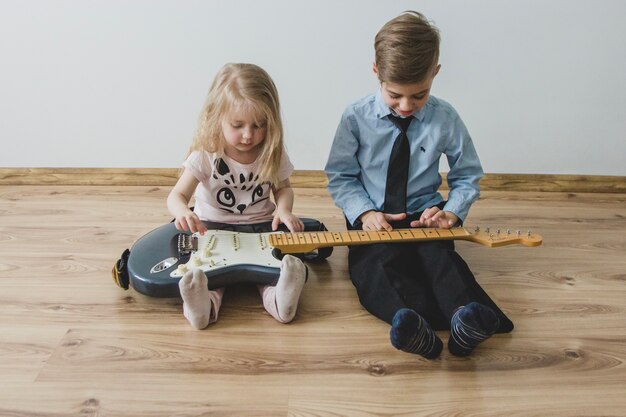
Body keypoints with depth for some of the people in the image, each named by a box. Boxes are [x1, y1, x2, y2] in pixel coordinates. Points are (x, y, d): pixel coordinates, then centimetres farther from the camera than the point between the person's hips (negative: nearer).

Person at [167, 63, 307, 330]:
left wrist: (283, 210, -11)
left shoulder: (273, 153, -2)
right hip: (213, 227, -1)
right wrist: (183, 213, -39)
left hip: (261, 226, 2)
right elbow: (177, 195, -13)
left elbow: (283, 188, 13)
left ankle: (277, 297, -45)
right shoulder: (205, 155, -11)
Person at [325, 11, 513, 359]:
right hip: (373, 221, -1)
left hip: (424, 217, 2)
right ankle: (411, 326, -58)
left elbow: (467, 177, 10)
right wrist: (364, 213, -15)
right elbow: (340, 176, 3)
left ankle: (466, 319, -54)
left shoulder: (445, 119, -2)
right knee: (377, 262, -34)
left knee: (439, 254, -32)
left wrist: (452, 212, -10)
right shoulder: (357, 117, -4)